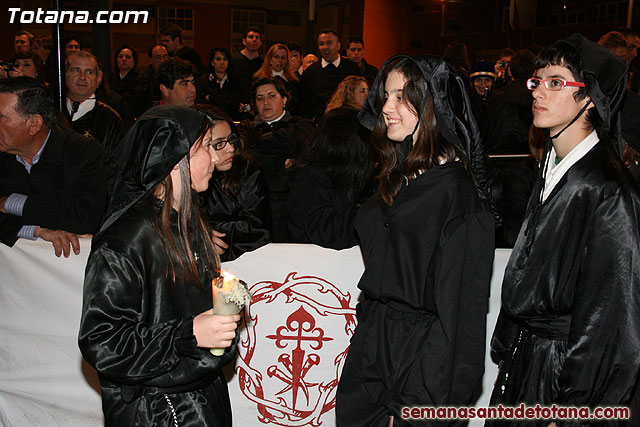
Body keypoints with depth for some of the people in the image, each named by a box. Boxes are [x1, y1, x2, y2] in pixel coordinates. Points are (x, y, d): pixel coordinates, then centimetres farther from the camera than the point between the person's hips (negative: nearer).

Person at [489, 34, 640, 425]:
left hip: (564, 369, -7)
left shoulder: (609, 192, -21)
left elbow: (608, 320, -20)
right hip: (523, 360, 8)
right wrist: (506, 350, 14)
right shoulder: (551, 171, 5)